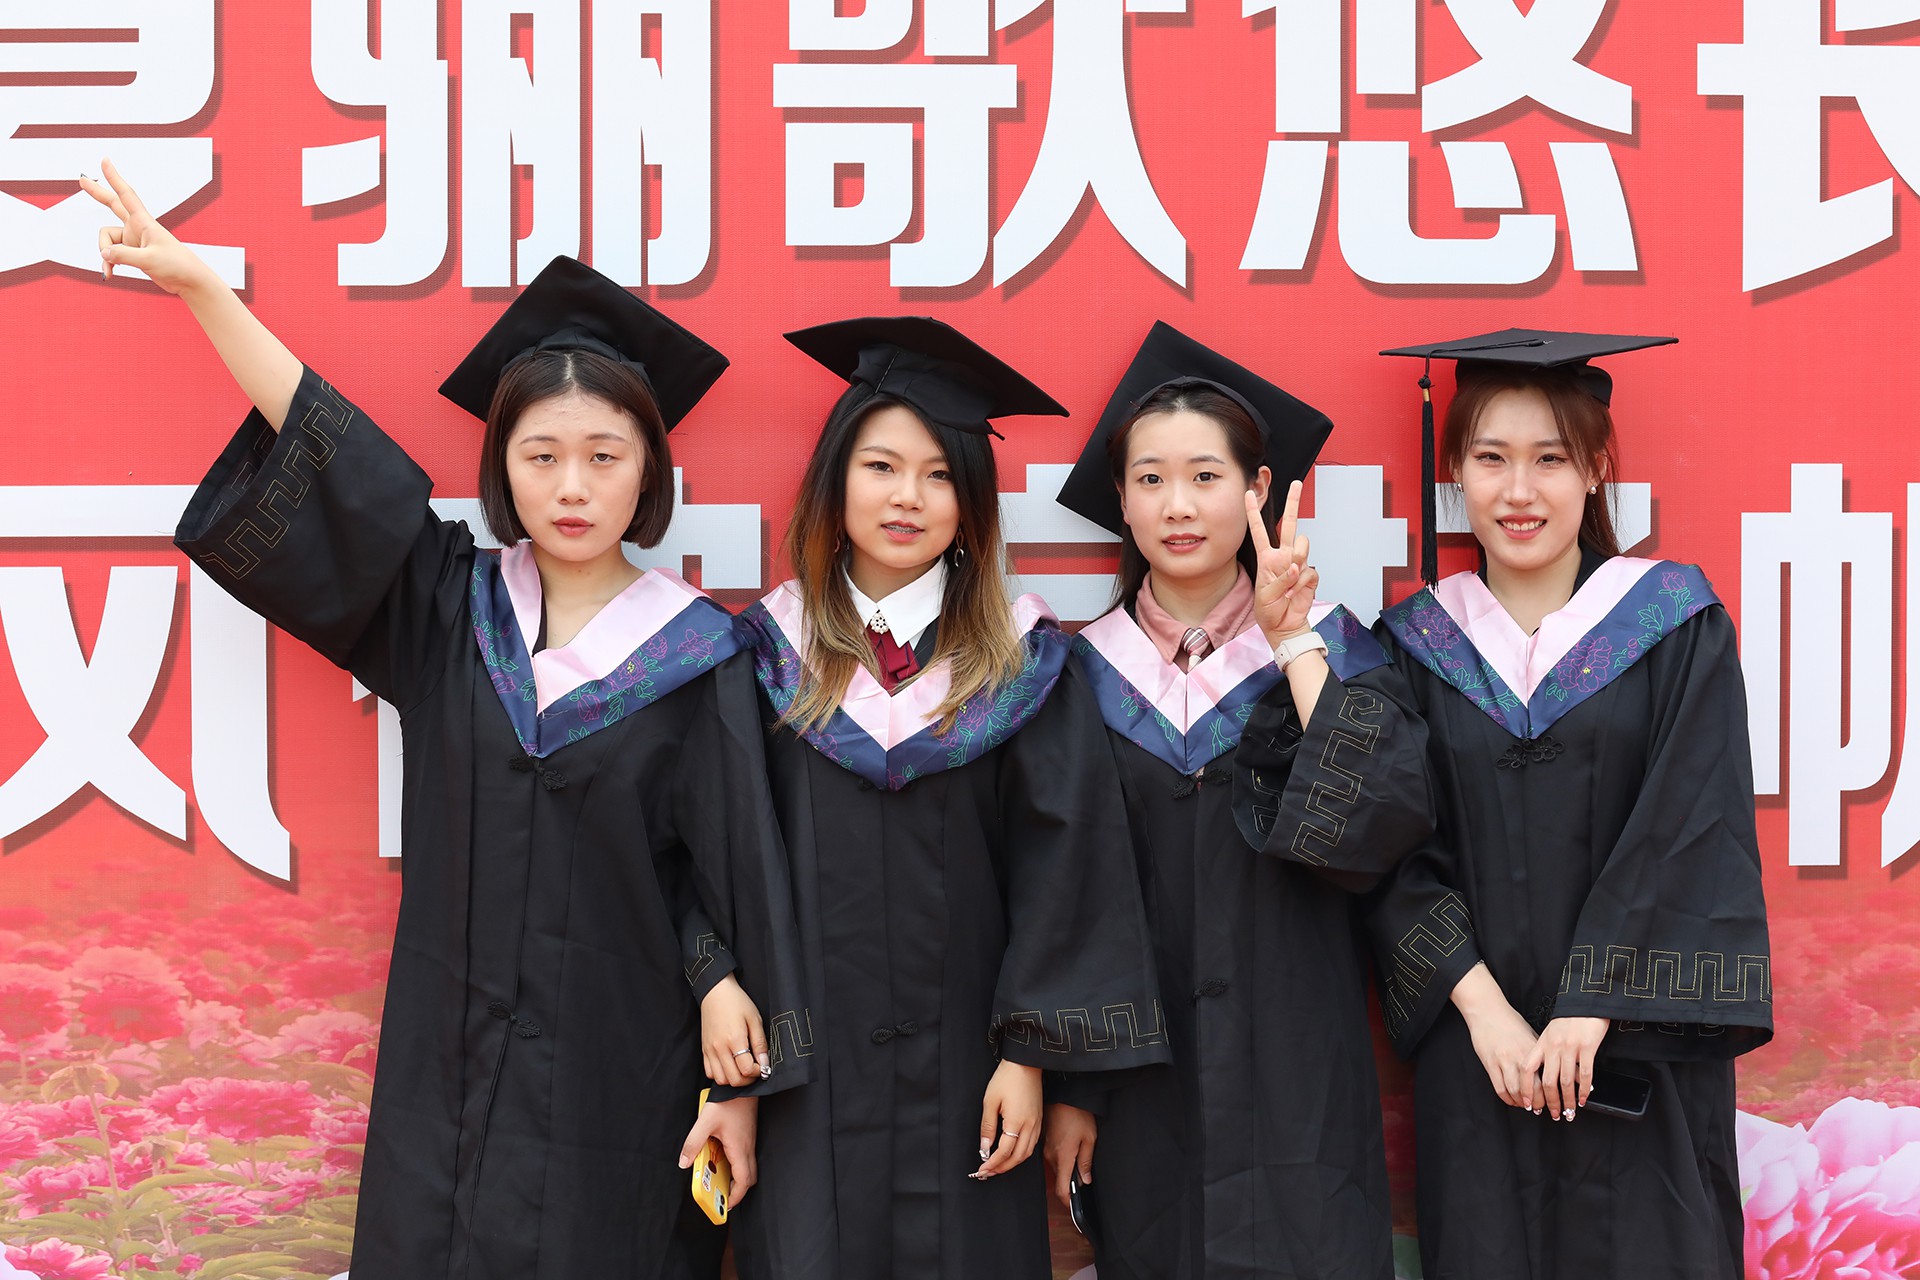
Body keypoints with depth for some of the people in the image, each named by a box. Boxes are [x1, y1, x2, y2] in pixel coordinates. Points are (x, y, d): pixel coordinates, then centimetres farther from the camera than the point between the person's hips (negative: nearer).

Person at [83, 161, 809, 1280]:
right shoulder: (451, 612, 3)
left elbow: (737, 869, -5)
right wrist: (198, 283, -3)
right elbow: (326, 453, 1)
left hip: (622, 1086, -3)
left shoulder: (696, 654, -5)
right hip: (451, 1074, 3)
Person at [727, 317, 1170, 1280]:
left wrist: (1029, 1053, -6)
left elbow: (1057, 866, -1)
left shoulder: (1019, 667, 1)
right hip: (806, 1080, 0)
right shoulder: (772, 653, 3)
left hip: (960, 1077, 0)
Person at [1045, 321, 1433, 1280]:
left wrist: (1293, 644, -14)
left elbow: (1379, 825, -16)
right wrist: (1066, 1089, 1)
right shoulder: (1087, 673, 3)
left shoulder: (1327, 649, 0)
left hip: (1296, 1083, -1)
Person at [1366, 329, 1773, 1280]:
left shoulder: (1675, 621, 0)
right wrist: (1480, 1004, -11)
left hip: (1640, 1051, -1)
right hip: (1475, 1052, 1)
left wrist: (1593, 1008, -13)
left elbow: (1694, 829, -7)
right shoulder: (1418, 644, 6)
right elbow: (1395, 852, 1)